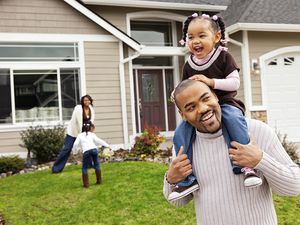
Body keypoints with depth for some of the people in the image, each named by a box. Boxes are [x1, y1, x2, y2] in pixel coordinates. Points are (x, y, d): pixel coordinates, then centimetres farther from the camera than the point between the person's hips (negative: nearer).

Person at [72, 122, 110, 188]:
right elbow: (98, 141, 14)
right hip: (94, 149, 1)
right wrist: (107, 145, 17)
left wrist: (74, 150, 25)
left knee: (85, 168, 9)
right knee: (96, 165, 19)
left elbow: (76, 144, 11)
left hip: (86, 151, -1)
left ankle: (86, 183, 3)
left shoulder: (80, 135, 21)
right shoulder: (92, 134, 21)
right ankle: (99, 180, 22)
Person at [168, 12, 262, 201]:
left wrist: (211, 81, -22)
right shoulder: (189, 66, 5)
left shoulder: (224, 57, -5)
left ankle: (246, 165, -28)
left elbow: (235, 83, -11)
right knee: (180, 134, -15)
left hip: (225, 103, -4)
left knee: (234, 118, -37)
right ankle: (187, 179, -7)